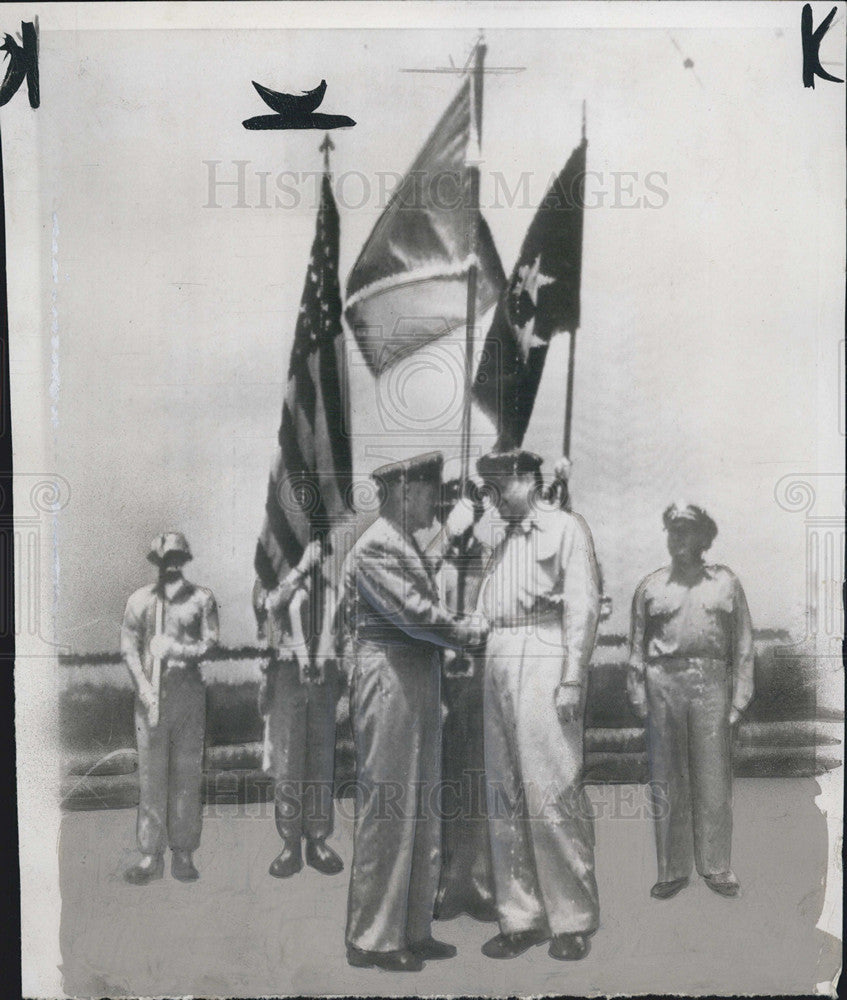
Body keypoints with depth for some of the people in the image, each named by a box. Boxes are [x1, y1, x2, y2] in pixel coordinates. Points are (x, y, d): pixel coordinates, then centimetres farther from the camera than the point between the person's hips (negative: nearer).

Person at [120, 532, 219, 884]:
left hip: (189, 693, 0)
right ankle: (150, 855, 7)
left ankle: (183, 853, 9)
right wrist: (143, 687, -9)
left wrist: (179, 650, -17)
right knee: (150, 775, 0)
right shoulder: (139, 600, 11)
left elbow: (211, 642, 0)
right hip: (150, 694, 1)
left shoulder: (201, 598, 8)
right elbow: (128, 647, 4)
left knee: (188, 773, 1)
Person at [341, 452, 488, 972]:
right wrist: (468, 630, -4)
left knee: (422, 813, 13)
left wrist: (462, 628, 0)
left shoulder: (408, 546, 19)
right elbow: (415, 614, -17)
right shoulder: (375, 547, -12)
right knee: (387, 811, -3)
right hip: (388, 680, -10)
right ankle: (372, 939, 8)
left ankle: (413, 930, 23)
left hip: (420, 684, 10)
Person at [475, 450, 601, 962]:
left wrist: (573, 679, -13)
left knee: (553, 793, -7)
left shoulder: (566, 527, 3)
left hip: (545, 660, -7)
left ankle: (573, 920, 5)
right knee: (505, 795, 6)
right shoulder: (504, 540, 23)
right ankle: (521, 918, 13)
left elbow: (583, 606, -6)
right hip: (500, 662, 7)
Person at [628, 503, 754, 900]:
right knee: (666, 780, 3)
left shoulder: (725, 583, 11)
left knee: (713, 779, 2)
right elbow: (637, 645, 11)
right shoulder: (650, 587, 12)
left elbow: (743, 643, 9)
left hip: (711, 681, 0)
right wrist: (637, 694, 4)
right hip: (663, 681, 1)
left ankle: (716, 867, 15)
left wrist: (740, 695, 2)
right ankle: (672, 869, 12)